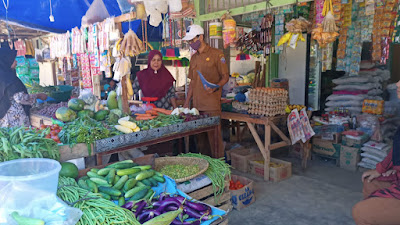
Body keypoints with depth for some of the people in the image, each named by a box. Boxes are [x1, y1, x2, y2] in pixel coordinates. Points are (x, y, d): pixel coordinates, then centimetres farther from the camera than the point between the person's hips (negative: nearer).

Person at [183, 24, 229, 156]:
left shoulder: (216, 54, -1)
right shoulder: (194, 58, 18)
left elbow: (225, 77, -2)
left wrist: (215, 87, -22)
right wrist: (187, 103, 16)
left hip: (212, 105, -6)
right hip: (197, 105, 6)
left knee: (214, 135, -5)